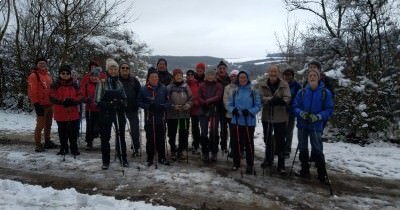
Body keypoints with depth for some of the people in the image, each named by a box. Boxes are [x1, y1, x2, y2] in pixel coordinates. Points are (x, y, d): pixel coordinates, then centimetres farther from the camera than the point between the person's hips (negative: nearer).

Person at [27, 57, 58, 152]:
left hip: (49, 104, 8)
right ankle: (38, 145, 1)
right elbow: (32, 91, -14)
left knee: (48, 124, 15)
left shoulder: (48, 75, 16)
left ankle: (47, 142, 26)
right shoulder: (34, 75, -8)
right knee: (40, 125, -7)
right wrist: (36, 104, -18)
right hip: (41, 105, -8)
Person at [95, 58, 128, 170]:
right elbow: (98, 101, -6)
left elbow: (124, 98, 17)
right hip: (106, 114, -3)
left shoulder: (119, 83, 8)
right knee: (105, 137, 5)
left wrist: (122, 103, -5)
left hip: (119, 113, 3)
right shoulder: (102, 83, -4)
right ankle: (105, 161, 17)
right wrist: (109, 104, -20)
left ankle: (123, 159, 21)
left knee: (121, 136, 7)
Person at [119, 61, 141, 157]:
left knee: (135, 129, 1)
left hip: (132, 109, 0)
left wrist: (137, 104, -3)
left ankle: (136, 148, 15)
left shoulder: (134, 80, 1)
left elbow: (139, 92, 5)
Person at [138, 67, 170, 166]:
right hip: (149, 117, -2)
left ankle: (162, 157, 21)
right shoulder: (144, 89, -2)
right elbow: (140, 102, 0)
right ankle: (150, 158, 16)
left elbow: (168, 101, 8)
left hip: (161, 117, 2)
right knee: (150, 138, 3)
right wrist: (148, 106, -15)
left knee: (161, 138, 8)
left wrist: (164, 106, -13)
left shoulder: (163, 88, 4)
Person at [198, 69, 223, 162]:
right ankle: (205, 153, 11)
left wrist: (208, 101, -17)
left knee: (214, 133, 1)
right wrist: (206, 103, -16)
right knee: (203, 133, -2)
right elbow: (199, 98, 2)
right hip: (204, 111, 1)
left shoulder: (218, 86, 6)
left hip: (214, 111, -1)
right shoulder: (202, 85, 9)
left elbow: (218, 97, -7)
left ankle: (214, 153, 14)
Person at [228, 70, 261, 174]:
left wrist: (249, 111, -19)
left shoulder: (253, 92, -3)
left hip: (249, 122, -3)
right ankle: (236, 162, 24)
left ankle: (250, 165, 15)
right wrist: (233, 110, -13)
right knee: (235, 142, 7)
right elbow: (230, 105, 8)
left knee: (249, 143, 2)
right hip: (236, 121, 3)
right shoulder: (235, 92, 7)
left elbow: (258, 106, -4)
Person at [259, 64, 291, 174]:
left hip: (280, 117, -3)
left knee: (280, 141, 0)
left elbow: (287, 98, -16)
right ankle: (268, 159, 37)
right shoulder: (263, 85, 1)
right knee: (267, 139, 18)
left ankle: (281, 165, 10)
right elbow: (261, 98, -10)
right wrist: (271, 99, -28)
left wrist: (281, 101, -35)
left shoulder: (284, 85, -6)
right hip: (267, 117, 3)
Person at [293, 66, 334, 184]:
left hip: (316, 126, -3)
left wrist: (318, 117, -20)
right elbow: (295, 106, 4)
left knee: (317, 150, -2)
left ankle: (322, 175, 11)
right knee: (303, 149, 14)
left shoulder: (325, 92, -6)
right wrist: (301, 113, -16)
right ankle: (305, 170, 29)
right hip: (302, 125, 4)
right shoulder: (302, 92, 1)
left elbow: (329, 109, -5)